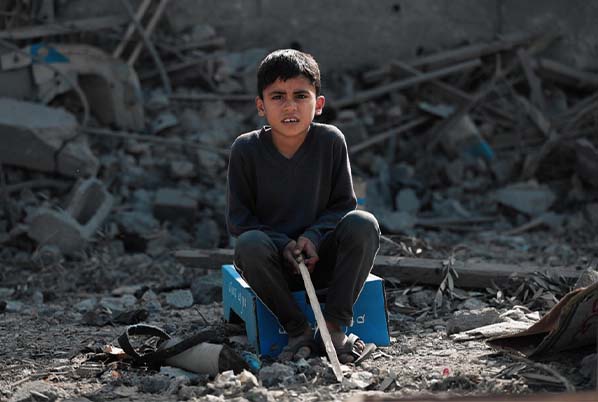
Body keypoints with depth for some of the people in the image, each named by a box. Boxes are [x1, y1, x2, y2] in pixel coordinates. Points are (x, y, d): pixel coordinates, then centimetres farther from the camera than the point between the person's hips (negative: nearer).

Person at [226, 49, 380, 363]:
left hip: (321, 258, 1)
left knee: (363, 224, -26)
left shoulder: (330, 141, -6)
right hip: (273, 264, -1)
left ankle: (334, 325, -17)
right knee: (249, 244, -35)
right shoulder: (246, 149, -8)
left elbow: (343, 204, -1)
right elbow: (238, 219, -6)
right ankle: (298, 331, -18)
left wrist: (313, 237, -19)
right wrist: (284, 245, -20)